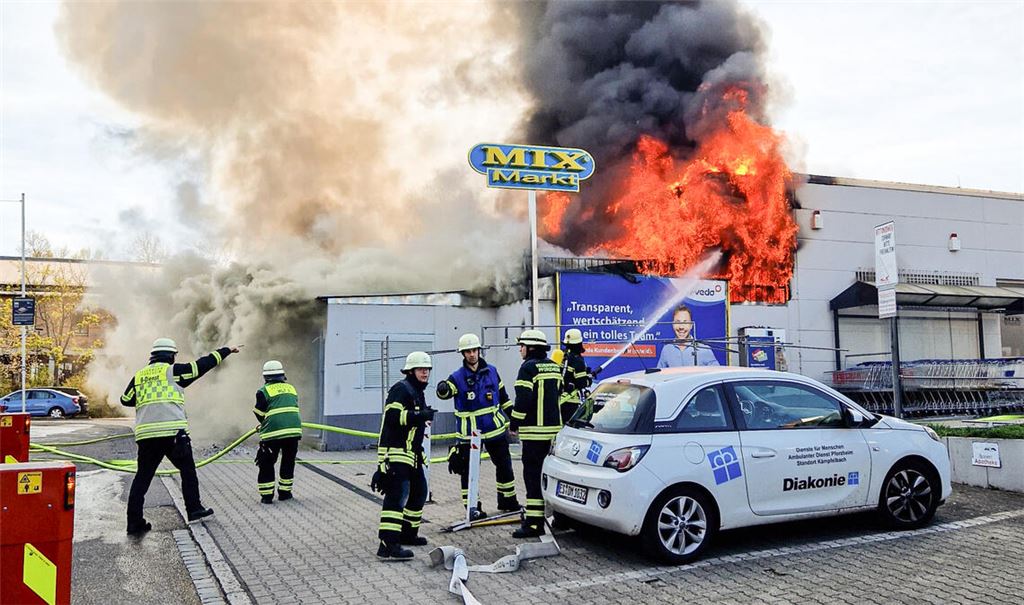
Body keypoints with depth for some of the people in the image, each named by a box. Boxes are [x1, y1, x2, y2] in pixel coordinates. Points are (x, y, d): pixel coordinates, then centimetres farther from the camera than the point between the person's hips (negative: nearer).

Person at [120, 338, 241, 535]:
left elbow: (126, 400, 23)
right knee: (187, 470, 12)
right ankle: (194, 509, 17)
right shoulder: (173, 371, 2)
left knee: (143, 477, 8)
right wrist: (227, 350, 14)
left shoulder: (138, 376, 15)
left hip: (145, 434, 4)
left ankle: (134, 522, 5)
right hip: (173, 432, -4)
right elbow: (203, 364, 5)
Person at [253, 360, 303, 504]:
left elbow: (260, 415, 7)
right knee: (288, 462, 19)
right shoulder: (291, 388, 17)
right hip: (294, 430, 4)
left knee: (267, 463, 10)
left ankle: (266, 495, 9)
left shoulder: (263, 391, 3)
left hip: (273, 432, -4)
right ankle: (285, 492, 24)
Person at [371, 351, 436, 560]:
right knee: (398, 494, -17)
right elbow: (394, 416, -24)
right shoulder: (401, 389, -10)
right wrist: (420, 416, -28)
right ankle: (388, 545, -21)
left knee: (419, 491, 18)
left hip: (411, 454, 11)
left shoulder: (418, 392, 22)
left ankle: (407, 533, 31)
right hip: (396, 453, -11)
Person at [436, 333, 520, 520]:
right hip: (470, 432, -4)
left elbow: (503, 397, 13)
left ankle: (507, 501, 31)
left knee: (504, 465, 14)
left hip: (495, 428, 4)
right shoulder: (458, 377, -7)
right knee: (468, 470, -2)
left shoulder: (492, 371, 4)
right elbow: (444, 392, -25)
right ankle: (472, 507, 9)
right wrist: (443, 389, -48)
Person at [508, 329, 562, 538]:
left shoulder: (528, 367, -11)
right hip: (554, 427, 8)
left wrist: (515, 424, -8)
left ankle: (534, 523, -7)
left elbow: (523, 399, -18)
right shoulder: (554, 367, 14)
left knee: (533, 474, -6)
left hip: (535, 430, -8)